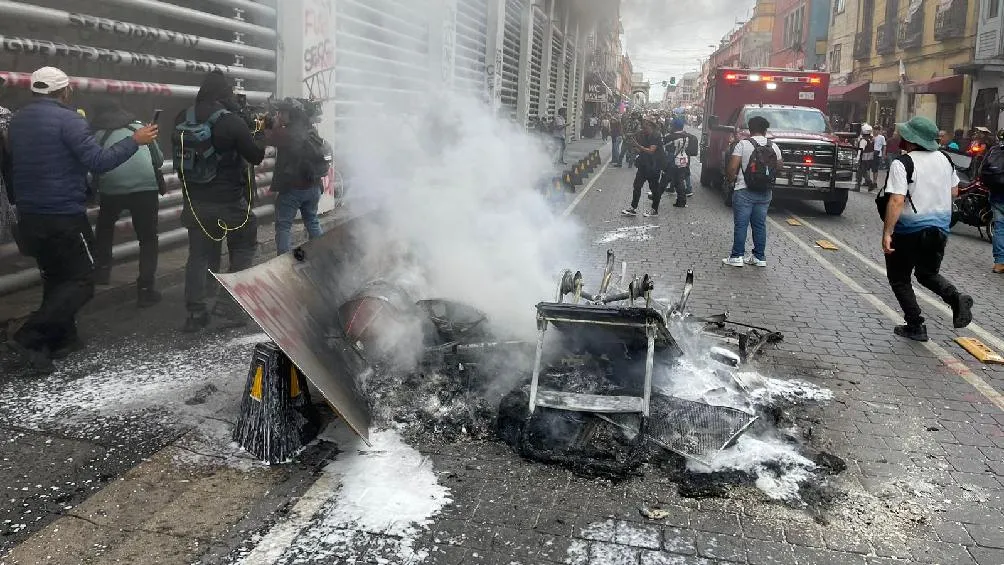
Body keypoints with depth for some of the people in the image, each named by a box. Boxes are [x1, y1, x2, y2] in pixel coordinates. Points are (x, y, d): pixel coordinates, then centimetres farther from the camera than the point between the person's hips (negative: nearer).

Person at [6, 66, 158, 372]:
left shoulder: (17, 120, 11)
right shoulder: (67, 119, -14)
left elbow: (13, 164, 21)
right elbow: (99, 161, -20)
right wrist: (135, 140, -13)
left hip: (29, 217, 8)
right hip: (64, 217, -8)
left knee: (55, 278, 19)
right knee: (81, 281, -1)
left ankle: (61, 338, 21)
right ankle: (30, 337, -12)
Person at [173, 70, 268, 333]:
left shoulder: (182, 120, 3)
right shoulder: (232, 121, -15)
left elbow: (179, 157, 14)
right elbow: (256, 155, -7)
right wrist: (258, 134, 9)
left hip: (195, 202, 5)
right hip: (230, 202, -5)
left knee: (198, 255, 11)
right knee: (242, 251, 12)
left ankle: (195, 313, 8)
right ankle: (230, 306, 5)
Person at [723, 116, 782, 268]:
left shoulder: (743, 144, -9)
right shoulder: (774, 147, 5)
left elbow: (732, 168, -13)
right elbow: (779, 167, 10)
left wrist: (730, 179, 4)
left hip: (744, 191, -4)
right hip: (765, 192, 4)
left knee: (740, 224, 0)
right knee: (760, 224, 10)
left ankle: (737, 256, 1)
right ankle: (760, 257, 14)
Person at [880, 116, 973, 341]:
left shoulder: (902, 164, -18)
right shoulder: (944, 159, 4)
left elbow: (896, 200, -26)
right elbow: (954, 191, 14)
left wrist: (887, 233, -24)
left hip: (910, 230, -6)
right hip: (940, 228, 6)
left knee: (899, 278, 11)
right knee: (928, 273, 23)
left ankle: (916, 327, 8)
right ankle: (956, 298, -4)